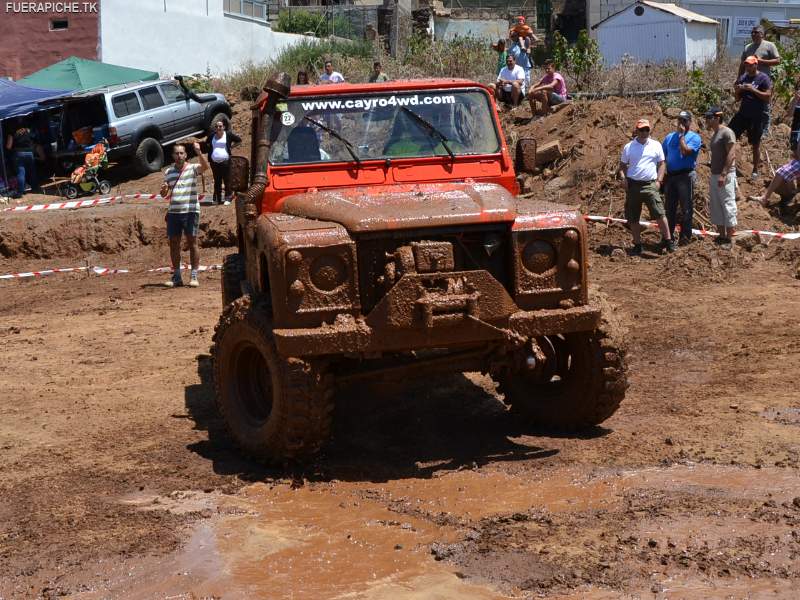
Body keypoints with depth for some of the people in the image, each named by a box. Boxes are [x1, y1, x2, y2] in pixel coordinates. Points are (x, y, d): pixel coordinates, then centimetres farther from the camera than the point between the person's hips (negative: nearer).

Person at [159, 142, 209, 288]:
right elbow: (164, 195, 19)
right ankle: (176, 277, 15)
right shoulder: (168, 172, 13)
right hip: (173, 212, 4)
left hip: (191, 211, -4)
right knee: (174, 244, 6)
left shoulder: (193, 168, 1)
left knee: (192, 242, -2)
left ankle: (194, 276, 2)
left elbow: (205, 166, -20)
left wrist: (199, 152, -32)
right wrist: (164, 189, -4)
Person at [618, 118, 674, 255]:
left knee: (659, 213, -14)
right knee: (633, 218, 6)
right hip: (633, 185, 2)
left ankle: (668, 240, -5)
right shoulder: (629, 147, 6)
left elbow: (661, 164, 8)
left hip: (650, 185, -2)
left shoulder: (656, 145, 5)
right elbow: (622, 165, 11)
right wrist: (623, 178, -6)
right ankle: (637, 245, 17)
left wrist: (659, 180, -3)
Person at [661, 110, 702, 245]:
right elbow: (662, 155, 14)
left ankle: (685, 236, 4)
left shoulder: (694, 137, -2)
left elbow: (685, 151, -18)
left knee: (686, 208, -1)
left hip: (685, 175, -5)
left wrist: (681, 134, -10)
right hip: (670, 176, 5)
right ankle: (668, 235, 17)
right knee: (669, 208, 10)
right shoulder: (670, 137, 15)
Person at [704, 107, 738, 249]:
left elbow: (731, 155, -18)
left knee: (728, 206, -6)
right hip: (714, 175, 10)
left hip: (726, 175, -10)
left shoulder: (727, 133, -12)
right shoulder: (714, 134, 16)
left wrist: (723, 174, -23)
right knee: (715, 207, 12)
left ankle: (729, 239, -4)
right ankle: (721, 236, 19)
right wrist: (714, 175, 18)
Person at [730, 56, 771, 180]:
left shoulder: (764, 78, -9)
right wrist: (738, 91, -8)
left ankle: (755, 170, 14)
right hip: (742, 114, 5)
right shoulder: (743, 78, 8)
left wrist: (753, 90, -24)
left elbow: (768, 96, -16)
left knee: (756, 144, 3)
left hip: (757, 117, -5)